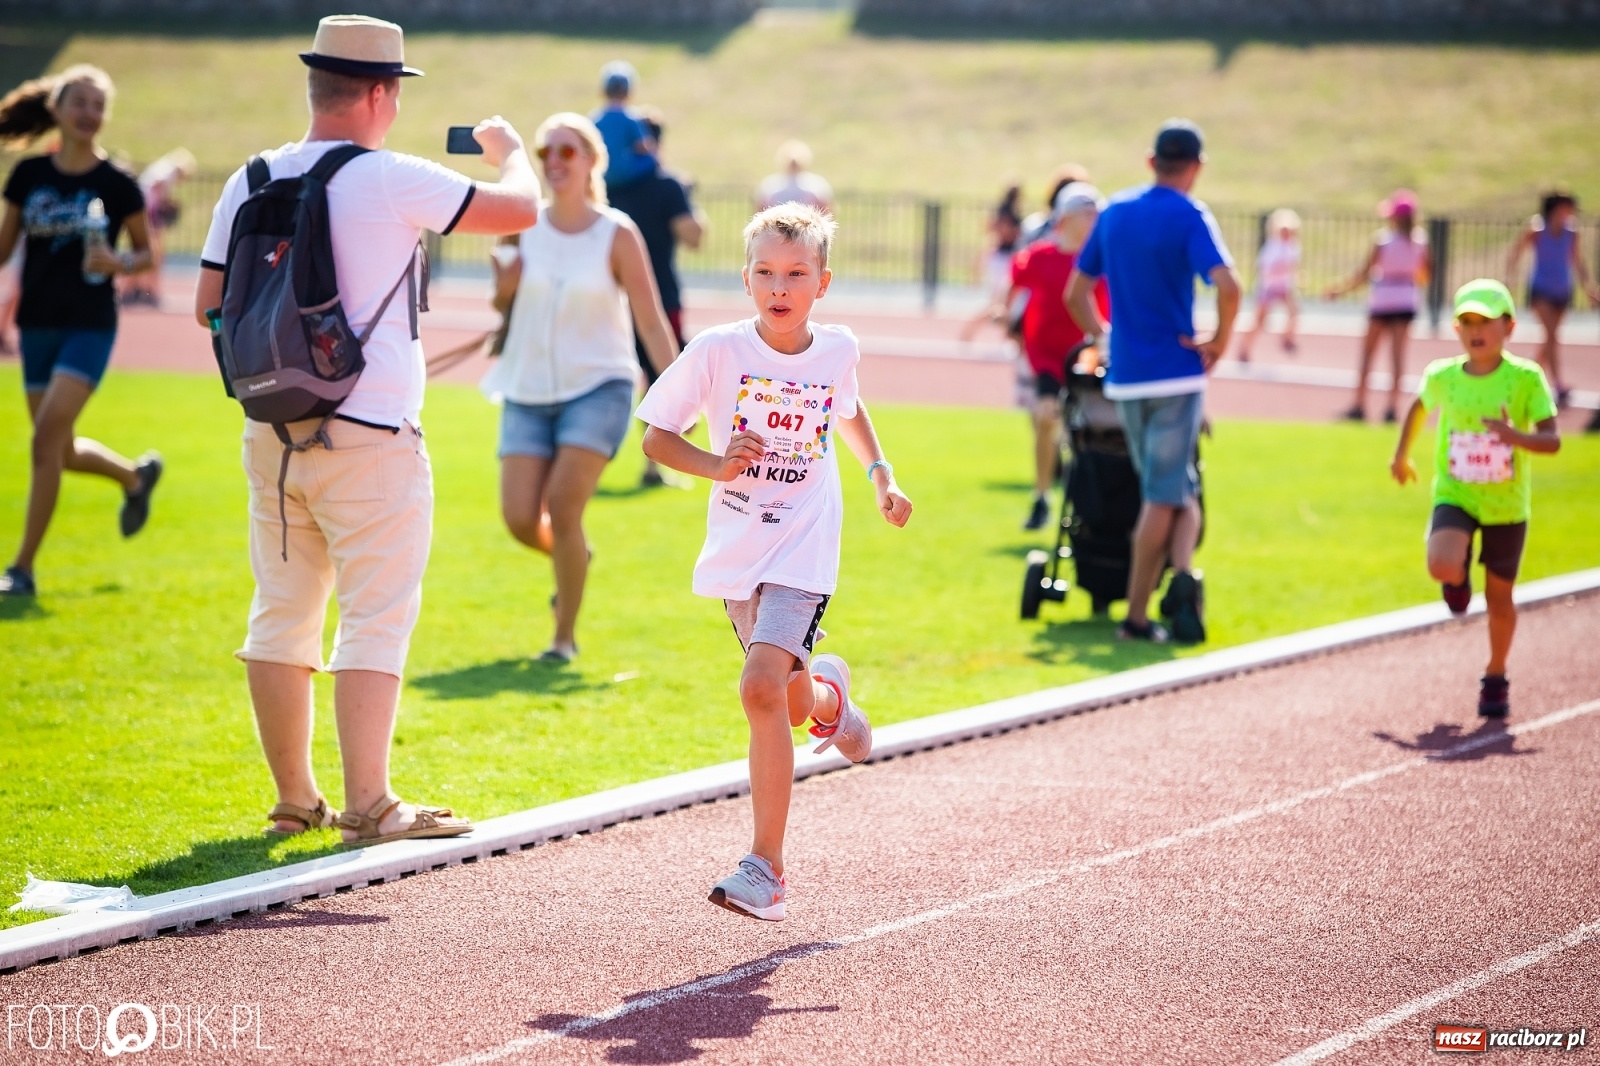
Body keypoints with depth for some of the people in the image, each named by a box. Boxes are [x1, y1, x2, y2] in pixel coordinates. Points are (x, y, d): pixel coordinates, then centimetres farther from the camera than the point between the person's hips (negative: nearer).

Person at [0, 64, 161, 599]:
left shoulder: (117, 184, -4)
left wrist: (118, 264, -16)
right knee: (62, 452, 10)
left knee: (47, 437, -16)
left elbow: (146, 252, 5)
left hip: (90, 327, -4)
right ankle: (136, 475, 43)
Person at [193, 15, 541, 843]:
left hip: (269, 431, 6)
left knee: (282, 613, 12)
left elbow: (209, 305, 9)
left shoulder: (250, 184, 5)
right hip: (368, 436, -6)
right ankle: (367, 803, -5)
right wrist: (508, 148, 16)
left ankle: (294, 799, 19)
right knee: (376, 617, -2)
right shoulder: (391, 181, -11)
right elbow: (521, 209, -4)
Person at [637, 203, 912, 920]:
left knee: (762, 687, -20)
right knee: (792, 701, 11)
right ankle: (827, 694, 52)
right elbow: (656, 436, -3)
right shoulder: (718, 351, -10)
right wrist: (715, 465, -19)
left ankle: (765, 868, -14)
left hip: (803, 547, -2)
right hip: (737, 548, 2)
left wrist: (880, 472, 12)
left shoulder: (837, 350, -3)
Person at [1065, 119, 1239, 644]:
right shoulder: (1189, 216, -8)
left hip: (1124, 376, 5)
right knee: (1165, 495, 1)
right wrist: (1219, 341, -11)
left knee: (1174, 490, 17)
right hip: (1175, 371, -5)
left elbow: (1075, 294, 14)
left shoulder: (1114, 211, 9)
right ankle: (1136, 616, -5)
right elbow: (1227, 285, -24)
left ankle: (1181, 572, 1)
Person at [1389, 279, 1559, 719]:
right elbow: (1420, 406, 18)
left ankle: (1495, 679, 32)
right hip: (1455, 495, 1)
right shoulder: (1442, 377, -5)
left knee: (1499, 597, 9)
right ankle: (1459, 579, 13)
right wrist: (1401, 454, 26)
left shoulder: (1526, 378, -13)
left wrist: (1515, 436, -36)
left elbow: (1552, 441, -17)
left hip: (1506, 504, -1)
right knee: (1442, 566, -26)